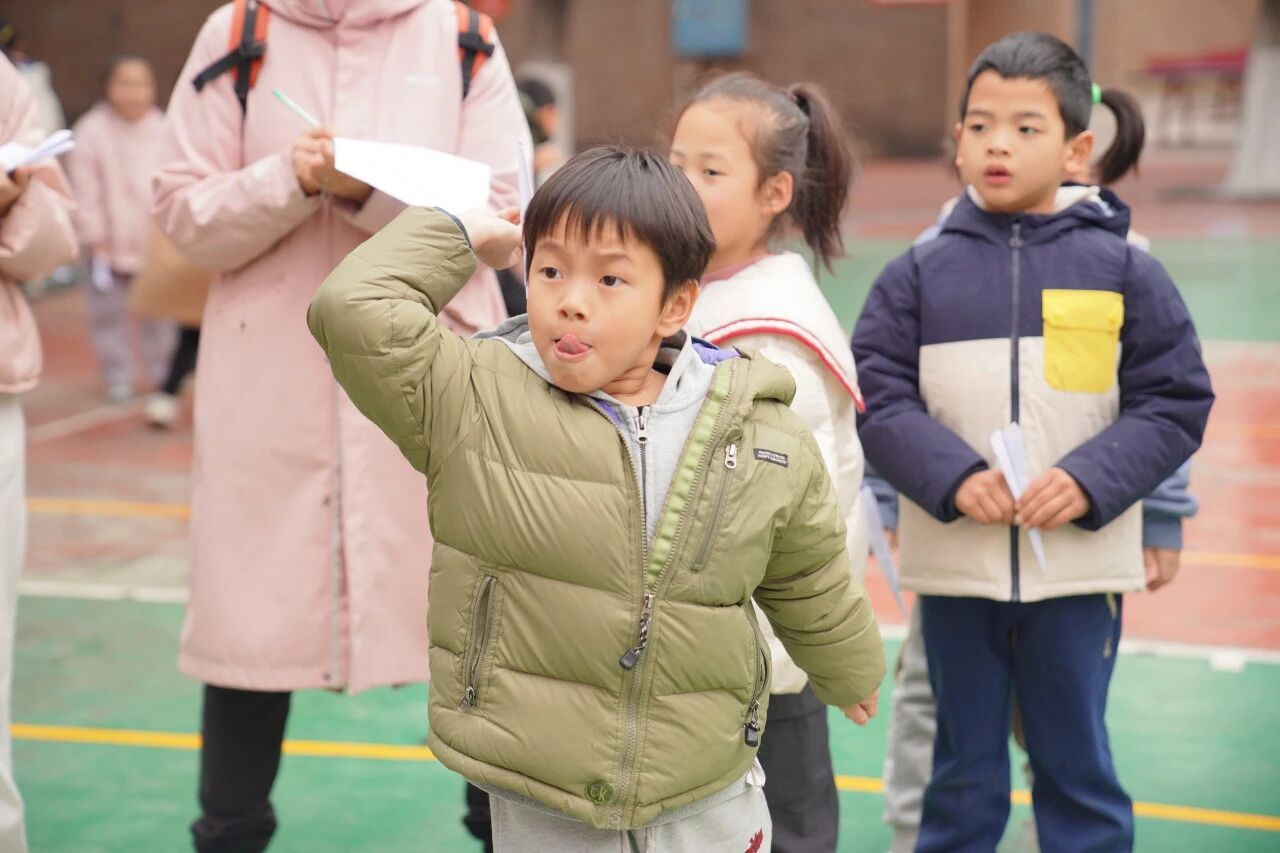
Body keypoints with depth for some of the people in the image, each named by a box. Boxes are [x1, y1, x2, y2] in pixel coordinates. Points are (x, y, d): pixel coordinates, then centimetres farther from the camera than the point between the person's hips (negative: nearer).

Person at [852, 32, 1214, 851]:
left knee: (1077, 767, 11)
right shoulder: (923, 270, 0)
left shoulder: (1123, 268, -2)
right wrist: (950, 476, -18)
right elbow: (881, 397, -2)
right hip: (954, 564, 1)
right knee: (963, 771, 14)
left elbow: (1175, 402, -2)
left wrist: (1089, 482, -16)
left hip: (1079, 565, -1)